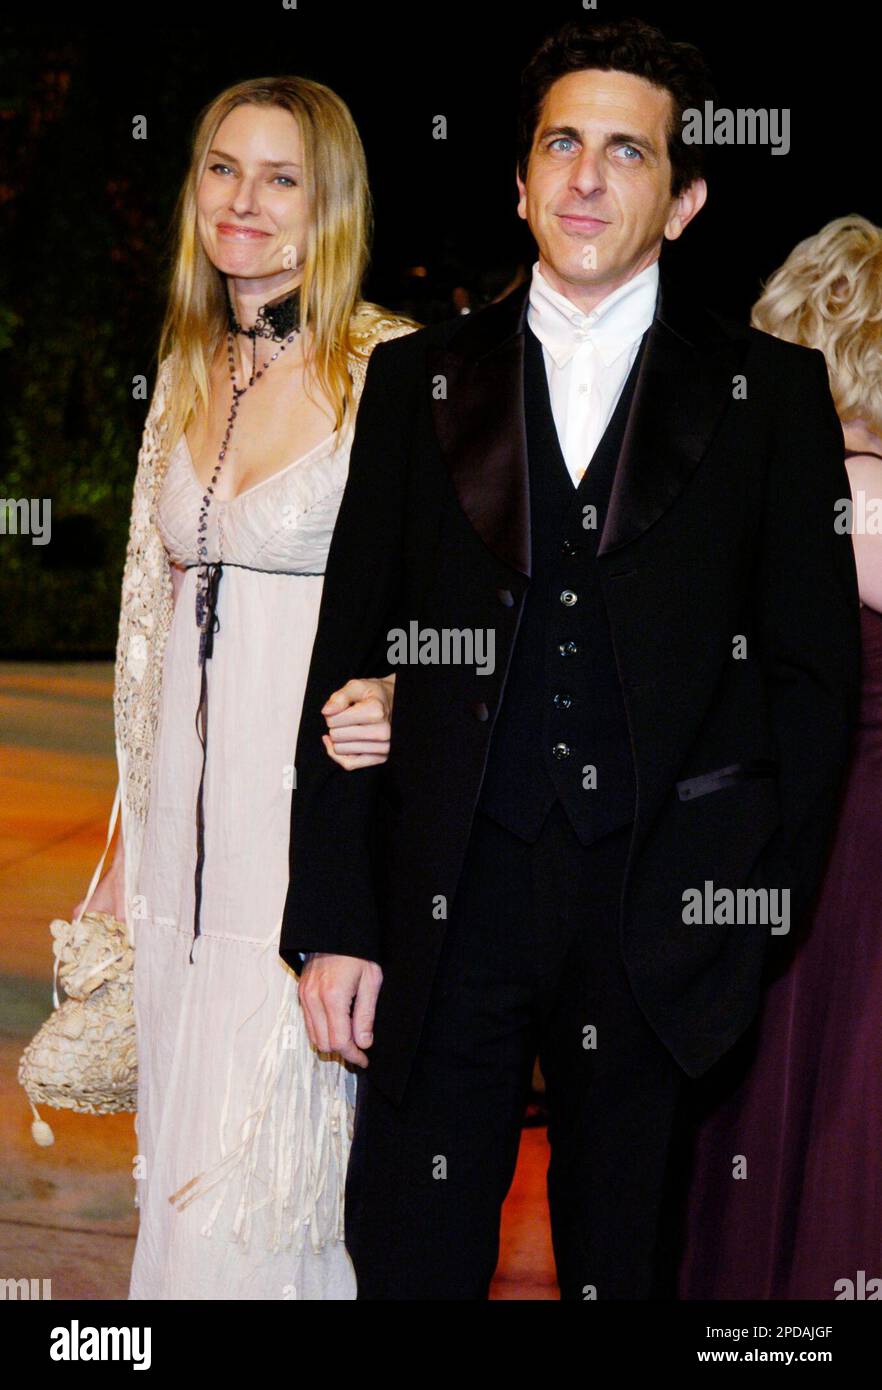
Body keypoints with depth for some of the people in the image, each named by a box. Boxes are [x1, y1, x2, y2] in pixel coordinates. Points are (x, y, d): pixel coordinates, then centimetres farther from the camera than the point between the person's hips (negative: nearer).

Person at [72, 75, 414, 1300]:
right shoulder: (187, 371, 12)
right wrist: (129, 838, 17)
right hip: (192, 798, 6)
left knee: (268, 1146, -4)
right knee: (185, 1138, 12)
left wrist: (398, 705, -28)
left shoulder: (396, 368, -8)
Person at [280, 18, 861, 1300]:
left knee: (628, 1265, 9)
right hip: (449, 905, 1)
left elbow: (817, 666, 5)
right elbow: (349, 658, 7)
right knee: (409, 1262, 2)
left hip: (670, 919, -1)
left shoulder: (770, 391, 7)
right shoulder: (418, 380, 10)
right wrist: (331, 920, 1)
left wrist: (768, 907, -2)